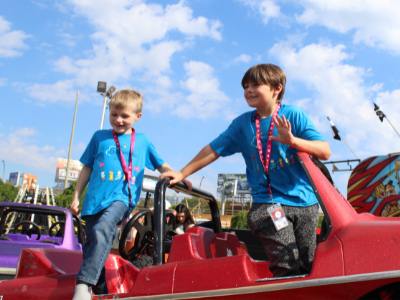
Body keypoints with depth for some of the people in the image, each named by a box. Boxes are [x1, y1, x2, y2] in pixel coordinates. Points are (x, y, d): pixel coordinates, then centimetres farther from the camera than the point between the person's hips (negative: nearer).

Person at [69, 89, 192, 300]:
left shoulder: (143, 141, 14)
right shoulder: (99, 137, 15)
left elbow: (162, 166, 20)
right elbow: (87, 168, 19)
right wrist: (76, 197, 15)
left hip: (121, 198, -3)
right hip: (95, 200, 3)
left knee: (102, 229, -31)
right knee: (91, 246, 3)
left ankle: (84, 283, -36)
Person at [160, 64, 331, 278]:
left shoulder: (293, 115, 0)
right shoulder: (242, 123, 6)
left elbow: (325, 151, -6)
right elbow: (214, 150, 12)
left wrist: (293, 140, -22)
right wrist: (182, 174, 11)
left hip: (304, 201, 0)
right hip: (268, 203, 0)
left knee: (308, 267, 3)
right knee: (287, 266, -15)